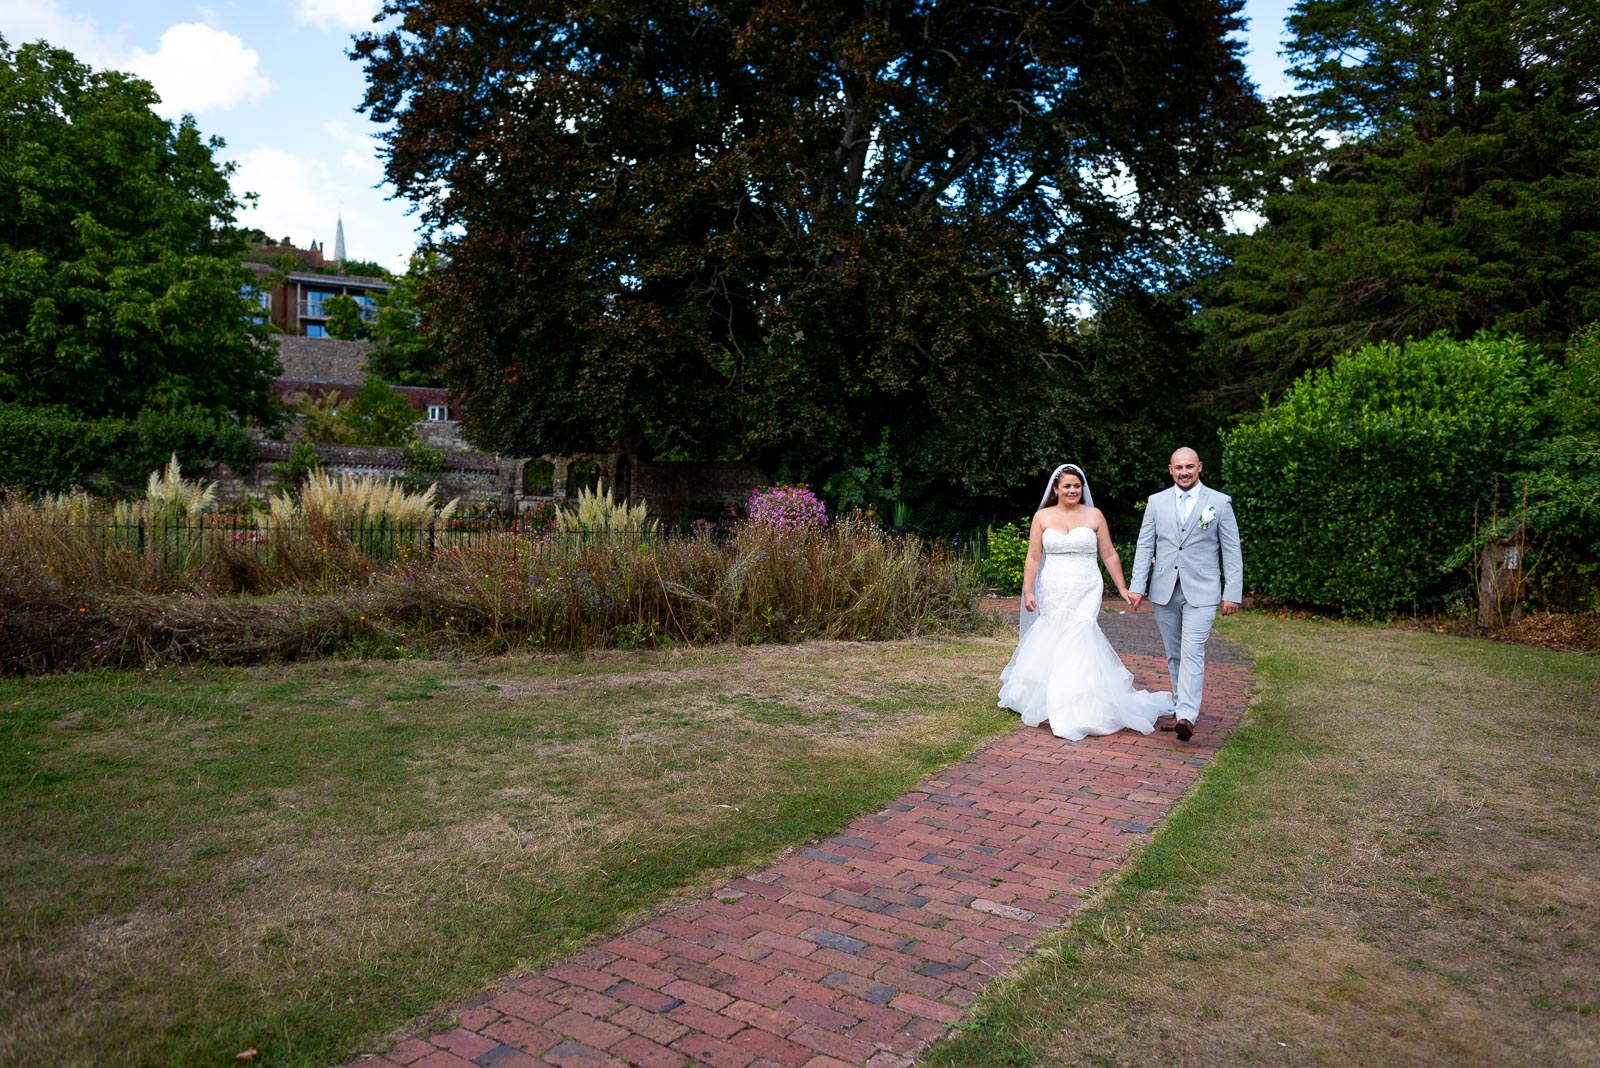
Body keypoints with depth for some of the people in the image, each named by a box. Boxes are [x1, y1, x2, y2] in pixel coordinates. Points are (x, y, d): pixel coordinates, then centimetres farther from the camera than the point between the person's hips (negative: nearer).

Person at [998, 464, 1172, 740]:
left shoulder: (1094, 515, 4)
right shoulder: (1042, 516, 5)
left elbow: (1109, 555, 7)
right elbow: (1033, 558, 3)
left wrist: (1122, 588, 5)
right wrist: (1028, 591, -4)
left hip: (1085, 593, -1)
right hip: (1053, 593, 1)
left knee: (1077, 643, -10)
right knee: (1054, 645, 2)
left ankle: (1073, 714, -4)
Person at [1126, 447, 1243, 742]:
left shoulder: (1220, 502, 1)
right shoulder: (1156, 502, 7)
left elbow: (1231, 551, 1)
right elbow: (1144, 547, 7)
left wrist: (1233, 593, -5)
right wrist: (1137, 587, -1)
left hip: (1201, 593, -3)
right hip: (1165, 592, 3)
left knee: (1192, 653, -14)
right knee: (1174, 655, 11)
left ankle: (1187, 717, -19)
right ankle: (1181, 708, 22)